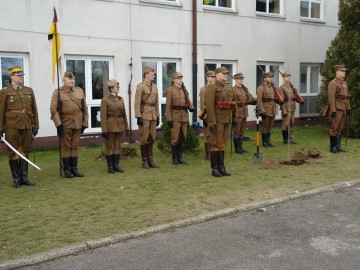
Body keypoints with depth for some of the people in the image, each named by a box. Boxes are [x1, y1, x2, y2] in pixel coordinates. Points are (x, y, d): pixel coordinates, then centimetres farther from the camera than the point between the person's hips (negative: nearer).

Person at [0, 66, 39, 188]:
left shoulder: (29, 91, 12)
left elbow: (34, 109, 12)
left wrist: (36, 126, 8)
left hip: (27, 125, 3)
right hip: (12, 125, -3)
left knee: (25, 151, 8)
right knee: (13, 152, 3)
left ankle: (24, 177, 16)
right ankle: (16, 178, 11)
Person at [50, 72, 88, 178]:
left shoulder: (80, 91, 9)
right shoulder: (58, 92, -3)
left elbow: (84, 108, 11)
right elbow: (53, 109, -9)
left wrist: (85, 123, 6)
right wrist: (58, 124, -16)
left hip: (78, 123, 4)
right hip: (65, 123, -4)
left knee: (75, 146, 9)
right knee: (66, 146, 3)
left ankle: (74, 168, 17)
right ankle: (67, 170, 11)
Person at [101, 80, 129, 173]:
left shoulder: (120, 99, 9)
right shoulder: (105, 100, -7)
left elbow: (124, 114, 11)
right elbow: (103, 116, -10)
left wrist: (126, 127, 8)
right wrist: (104, 130, -14)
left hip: (120, 127, 5)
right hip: (110, 127, -5)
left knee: (118, 146, 9)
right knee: (110, 147, 3)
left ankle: (116, 165, 17)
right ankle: (110, 166, 11)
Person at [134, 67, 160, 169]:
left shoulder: (154, 86, 12)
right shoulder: (140, 86, -7)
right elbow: (137, 103, -11)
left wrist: (158, 116, 13)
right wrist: (138, 117, -17)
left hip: (153, 115, 6)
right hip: (144, 115, -6)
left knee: (151, 138, 9)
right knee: (144, 139, 0)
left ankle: (150, 160, 16)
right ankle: (144, 161, 8)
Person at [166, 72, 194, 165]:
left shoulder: (185, 90, 15)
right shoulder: (170, 90, -3)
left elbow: (188, 102, 15)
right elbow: (168, 106, -6)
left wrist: (191, 107, -9)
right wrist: (169, 119, -13)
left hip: (184, 116, 6)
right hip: (175, 116, -6)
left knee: (182, 138, 8)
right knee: (175, 138, -4)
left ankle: (180, 157, 16)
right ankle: (175, 158, 6)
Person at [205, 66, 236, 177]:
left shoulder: (229, 88, 15)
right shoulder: (212, 88, -9)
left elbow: (233, 103, 19)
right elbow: (209, 105, -17)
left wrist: (232, 118, 15)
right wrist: (212, 122, -22)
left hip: (227, 120, 7)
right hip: (218, 121, -7)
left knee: (223, 144, 11)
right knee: (216, 144, 0)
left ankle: (221, 167, 19)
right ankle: (214, 169, 8)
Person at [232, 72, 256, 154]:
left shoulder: (245, 89, 15)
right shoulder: (233, 89, -8)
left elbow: (250, 98, 9)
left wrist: (254, 101, -8)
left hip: (244, 112, 8)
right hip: (237, 113, -8)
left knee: (242, 131, 13)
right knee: (236, 132, 1)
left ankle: (240, 147, 21)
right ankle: (237, 148, 8)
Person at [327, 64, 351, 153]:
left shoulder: (344, 83, 17)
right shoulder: (333, 83, -10)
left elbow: (347, 96, 20)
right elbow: (331, 97, -17)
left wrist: (348, 108, 14)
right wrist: (333, 110, -21)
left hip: (343, 109, 9)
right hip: (337, 109, -8)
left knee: (340, 128, 12)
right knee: (334, 128, -4)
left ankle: (338, 146, 18)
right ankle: (333, 147, 2)